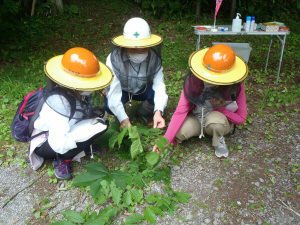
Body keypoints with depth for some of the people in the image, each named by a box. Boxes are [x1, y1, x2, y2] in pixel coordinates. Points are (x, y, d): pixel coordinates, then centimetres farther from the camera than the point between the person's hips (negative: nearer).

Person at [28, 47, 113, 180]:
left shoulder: (76, 91, -10)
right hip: (45, 145, -8)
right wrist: (93, 124, -29)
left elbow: (82, 109, 11)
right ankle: (62, 159, -8)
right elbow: (59, 144, -34)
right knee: (98, 126, -25)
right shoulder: (59, 100, -32)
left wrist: (93, 111, -13)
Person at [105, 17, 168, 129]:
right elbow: (113, 91, -34)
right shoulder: (114, 58, -30)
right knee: (110, 106, -33)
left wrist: (158, 111, -48)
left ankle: (143, 113, 5)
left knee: (162, 97, -28)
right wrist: (123, 119, -45)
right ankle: (122, 115, 5)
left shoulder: (154, 58, -23)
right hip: (121, 90, -1)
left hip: (143, 89, 2)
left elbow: (159, 86, -29)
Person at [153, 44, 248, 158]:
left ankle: (218, 140, -2)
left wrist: (220, 108, -28)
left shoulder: (236, 87, -22)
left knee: (215, 120, -37)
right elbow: (180, 111, -28)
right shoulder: (193, 81, -23)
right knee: (179, 132, -30)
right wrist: (166, 139, -38)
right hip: (196, 118, 1)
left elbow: (240, 119, -10)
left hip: (222, 119, 0)